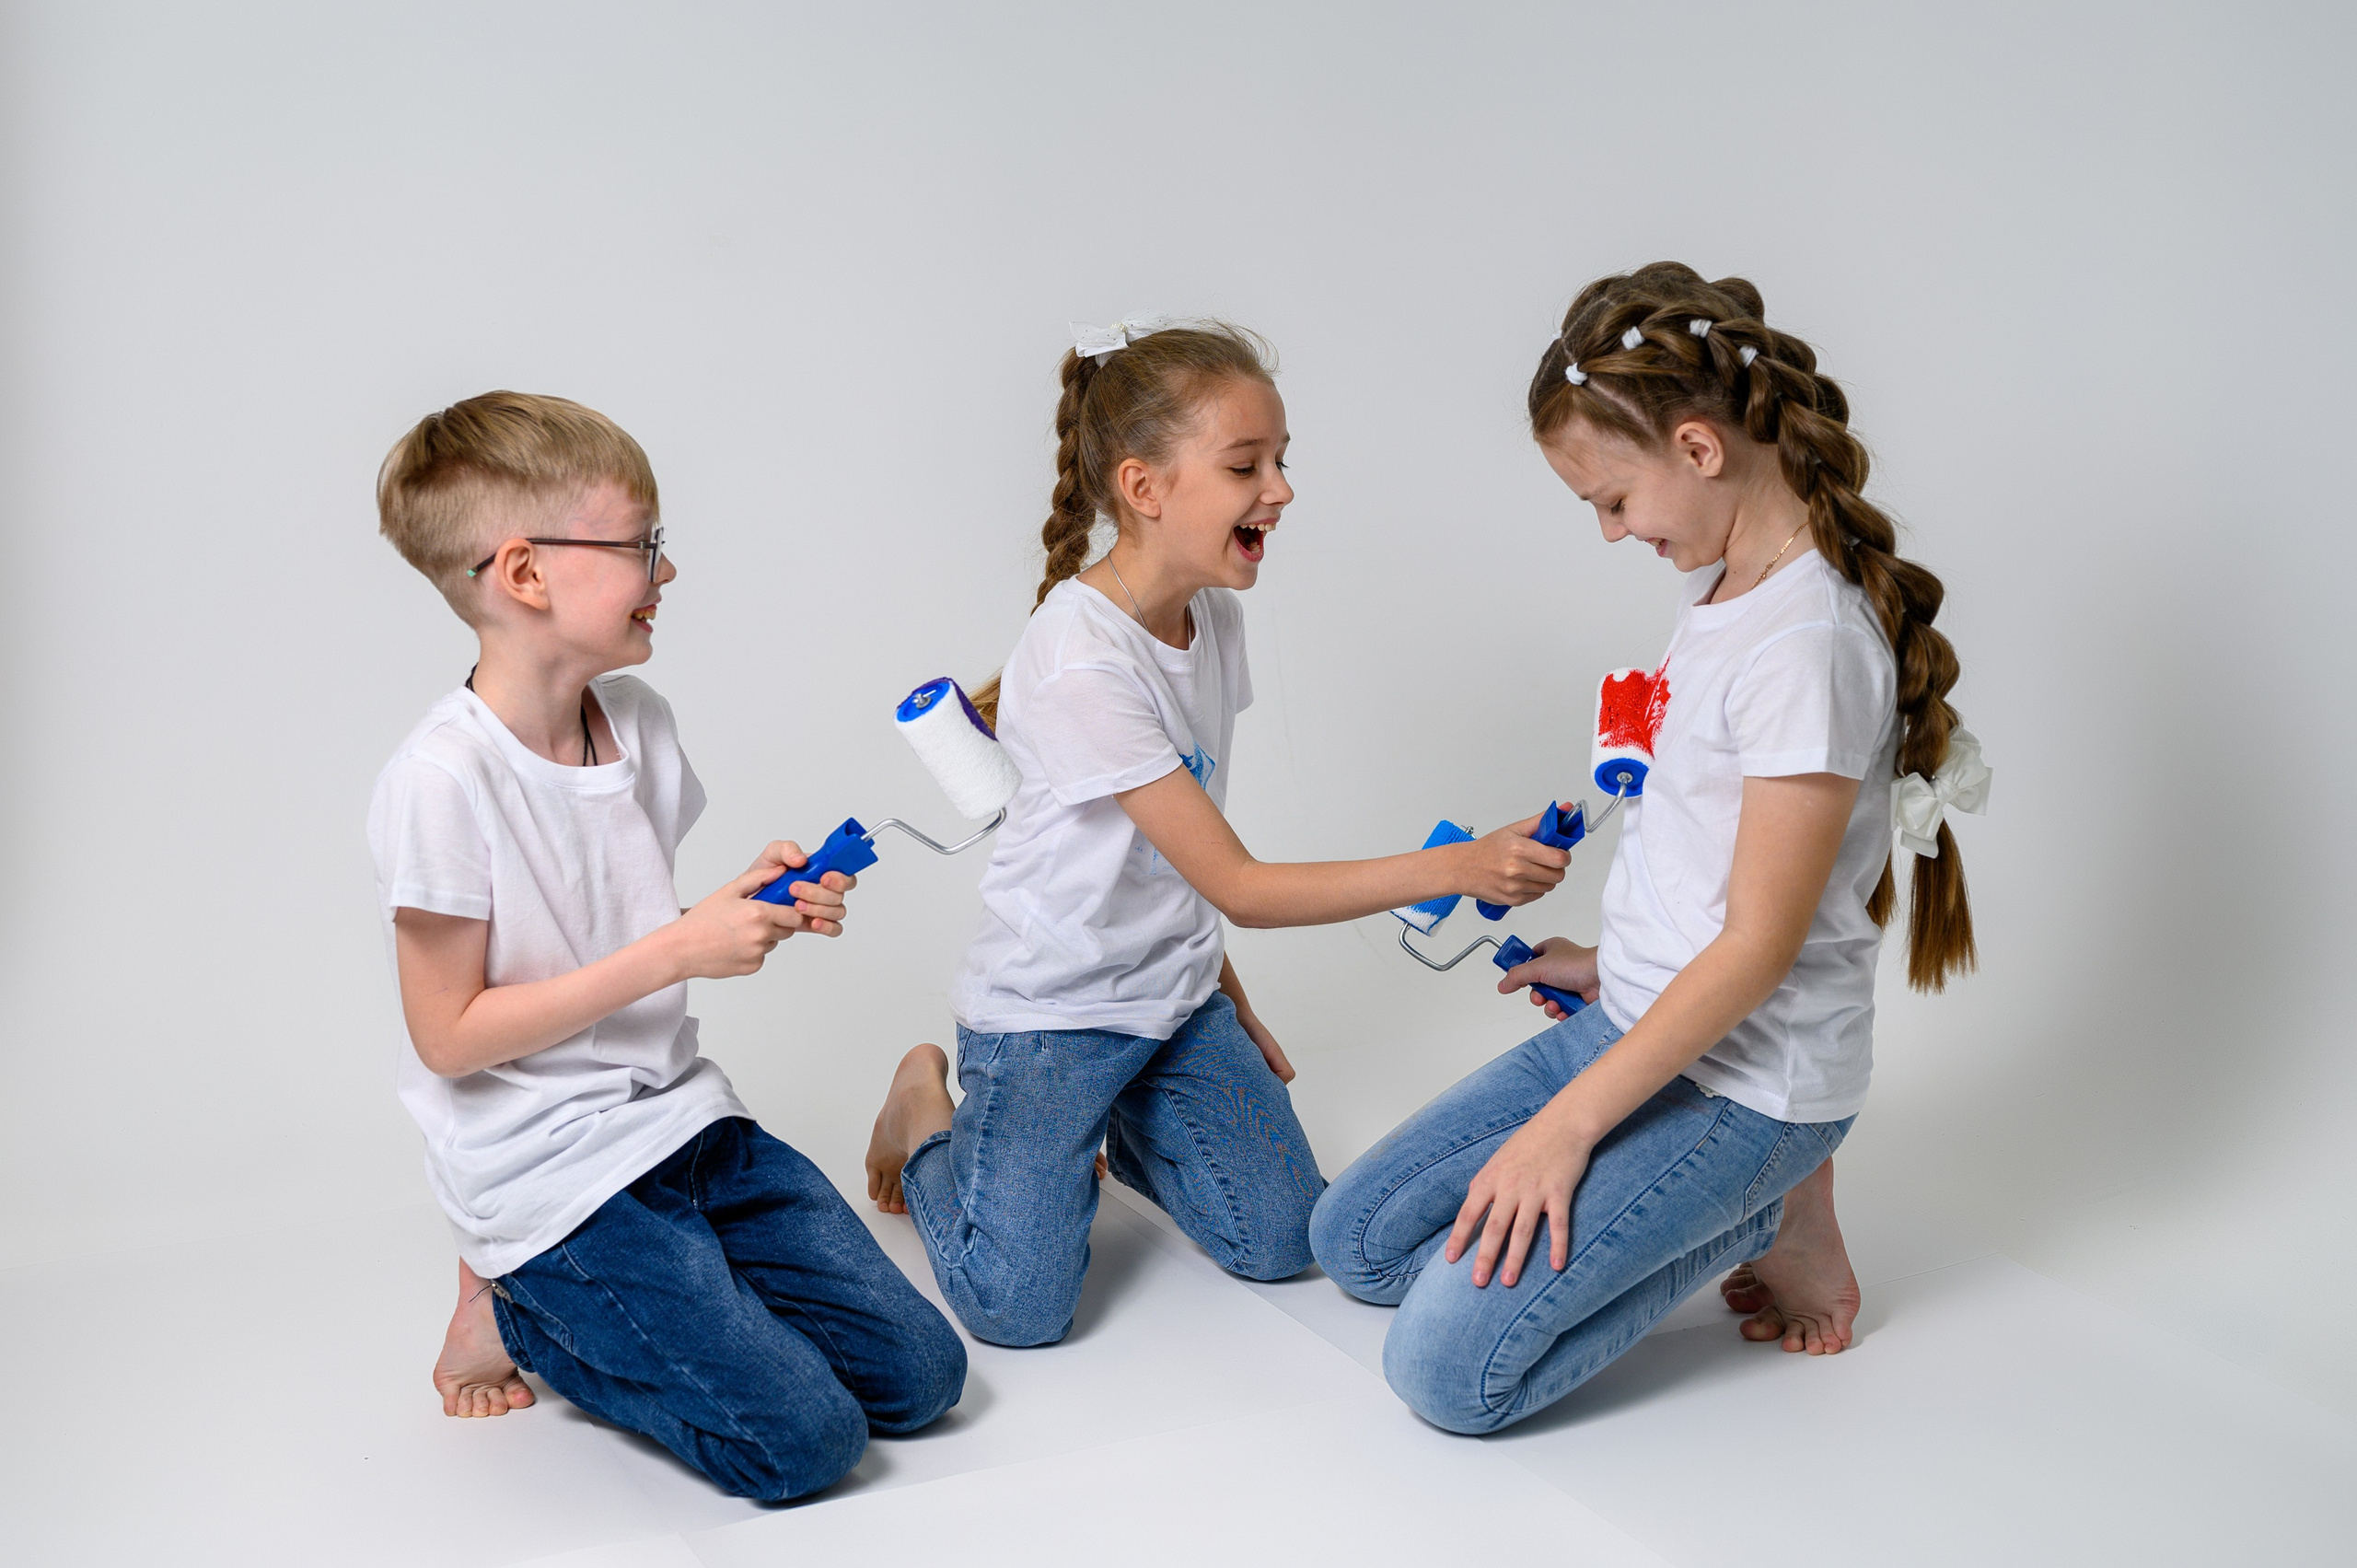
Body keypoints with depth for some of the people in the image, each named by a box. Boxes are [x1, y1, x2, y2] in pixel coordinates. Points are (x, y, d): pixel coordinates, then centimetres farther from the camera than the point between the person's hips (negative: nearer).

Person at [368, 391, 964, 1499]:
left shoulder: (638, 719, 4)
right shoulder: (442, 779, -19)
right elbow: (452, 1036, -17)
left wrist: (743, 910, -5)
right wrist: (677, 954, -21)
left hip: (683, 1120, 7)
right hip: (547, 1170, -7)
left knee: (917, 1375, 2)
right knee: (802, 1439, -13)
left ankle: (597, 1302, 16)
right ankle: (519, 1317, 8)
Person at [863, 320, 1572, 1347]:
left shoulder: (1214, 616, -1)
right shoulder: (1080, 664, -27)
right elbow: (1239, 886, -27)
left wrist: (1227, 1000, 13)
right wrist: (1459, 867, -32)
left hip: (1175, 987, 7)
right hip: (1049, 1005, -7)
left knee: (1280, 1243, 0)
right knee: (1019, 1308, -12)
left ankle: (1124, 1118, 24)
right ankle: (931, 1112, 14)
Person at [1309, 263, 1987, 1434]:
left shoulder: (1809, 642, -24)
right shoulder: (1719, 585, 6)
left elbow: (1759, 946, -23)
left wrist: (1565, 1124, -20)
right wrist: (1618, 961, 15)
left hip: (1744, 1082, -9)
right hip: (1637, 1021, 9)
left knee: (1448, 1368, -16)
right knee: (1356, 1240, 10)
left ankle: (1767, 1223, 3)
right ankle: (1731, 1201, 13)